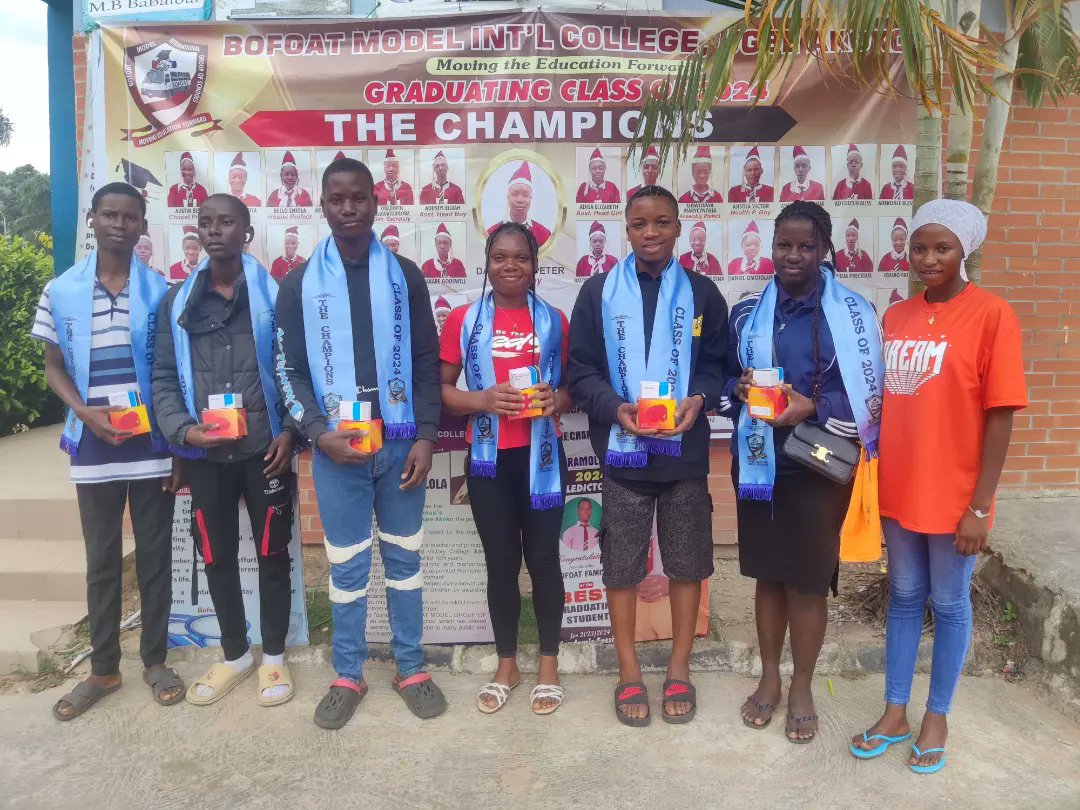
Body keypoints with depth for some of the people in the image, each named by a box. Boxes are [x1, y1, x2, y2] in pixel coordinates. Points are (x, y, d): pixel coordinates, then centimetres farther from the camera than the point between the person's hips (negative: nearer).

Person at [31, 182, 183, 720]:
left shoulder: (160, 291, 0)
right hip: (93, 450, 1)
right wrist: (85, 412, -10)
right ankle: (102, 669, 25)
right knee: (101, 562, 11)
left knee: (154, 557, 9)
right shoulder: (61, 292, 2)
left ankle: (154, 660, 24)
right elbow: (53, 366, 9)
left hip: (153, 448, -1)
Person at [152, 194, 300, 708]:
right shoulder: (178, 300, 8)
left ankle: (274, 657, 26)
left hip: (264, 450, -2)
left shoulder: (274, 294, 1)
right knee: (217, 558, 13)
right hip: (204, 455, 3)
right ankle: (235, 656, 32)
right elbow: (164, 376, 5)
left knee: (272, 554, 8)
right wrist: (183, 429, -11)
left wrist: (290, 430, -10)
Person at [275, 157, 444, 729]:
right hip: (336, 449, 0)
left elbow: (427, 363, 4)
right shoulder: (300, 283, 3)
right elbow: (289, 370, 2)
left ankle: (411, 670, 25)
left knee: (404, 558, 11)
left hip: (400, 444, 1)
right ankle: (347, 676, 25)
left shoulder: (404, 276, 5)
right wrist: (319, 433, -12)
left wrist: (426, 436, -5)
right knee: (347, 567, 8)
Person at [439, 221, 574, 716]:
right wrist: (482, 400, -17)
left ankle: (548, 665, 24)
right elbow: (441, 389, 1)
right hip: (488, 458, 0)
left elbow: (573, 386, 11)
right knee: (500, 562, 9)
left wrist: (556, 400, -11)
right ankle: (506, 665, 27)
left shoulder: (553, 320, 4)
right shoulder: (464, 319, 1)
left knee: (543, 558, 6)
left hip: (541, 456, 0)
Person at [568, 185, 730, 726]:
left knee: (687, 564, 10)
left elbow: (719, 366, 7)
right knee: (621, 566, 8)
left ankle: (679, 670, 30)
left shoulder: (702, 293, 4)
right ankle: (629, 674, 26)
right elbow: (580, 371, 0)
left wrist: (699, 398, -14)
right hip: (623, 452, -1)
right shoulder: (599, 292, 1)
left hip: (685, 453, 1)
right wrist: (616, 408, -17)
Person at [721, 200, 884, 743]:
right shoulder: (747, 313, 7)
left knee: (808, 581, 6)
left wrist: (812, 407, -20)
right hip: (757, 462, 3)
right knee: (767, 575, 14)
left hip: (817, 465, -3)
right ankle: (769, 679, 31)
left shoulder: (851, 312, -5)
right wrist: (739, 389, -11)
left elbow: (867, 392, -6)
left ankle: (802, 689, 26)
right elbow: (723, 380, 11)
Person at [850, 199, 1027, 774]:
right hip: (898, 489, 5)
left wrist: (979, 507, -13)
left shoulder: (991, 315, -10)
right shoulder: (896, 316, 5)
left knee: (949, 604, 11)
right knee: (904, 598, 16)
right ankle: (895, 713, 31)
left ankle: (936, 718, 30)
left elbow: (999, 416, -12)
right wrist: (872, 475, 6)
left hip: (953, 497, -5)